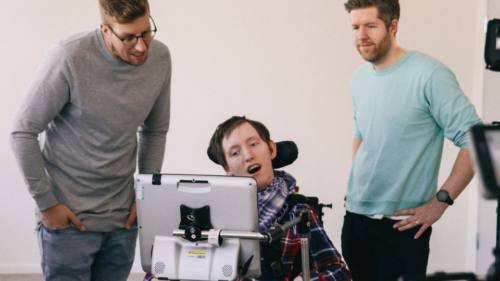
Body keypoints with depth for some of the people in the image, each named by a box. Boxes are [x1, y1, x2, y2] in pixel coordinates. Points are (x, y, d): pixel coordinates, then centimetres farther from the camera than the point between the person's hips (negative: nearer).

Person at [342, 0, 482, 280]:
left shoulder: (429, 75, -14)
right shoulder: (359, 78, 9)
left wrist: (440, 201, -16)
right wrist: (358, 185, 14)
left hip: (402, 224, -6)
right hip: (355, 216, 6)